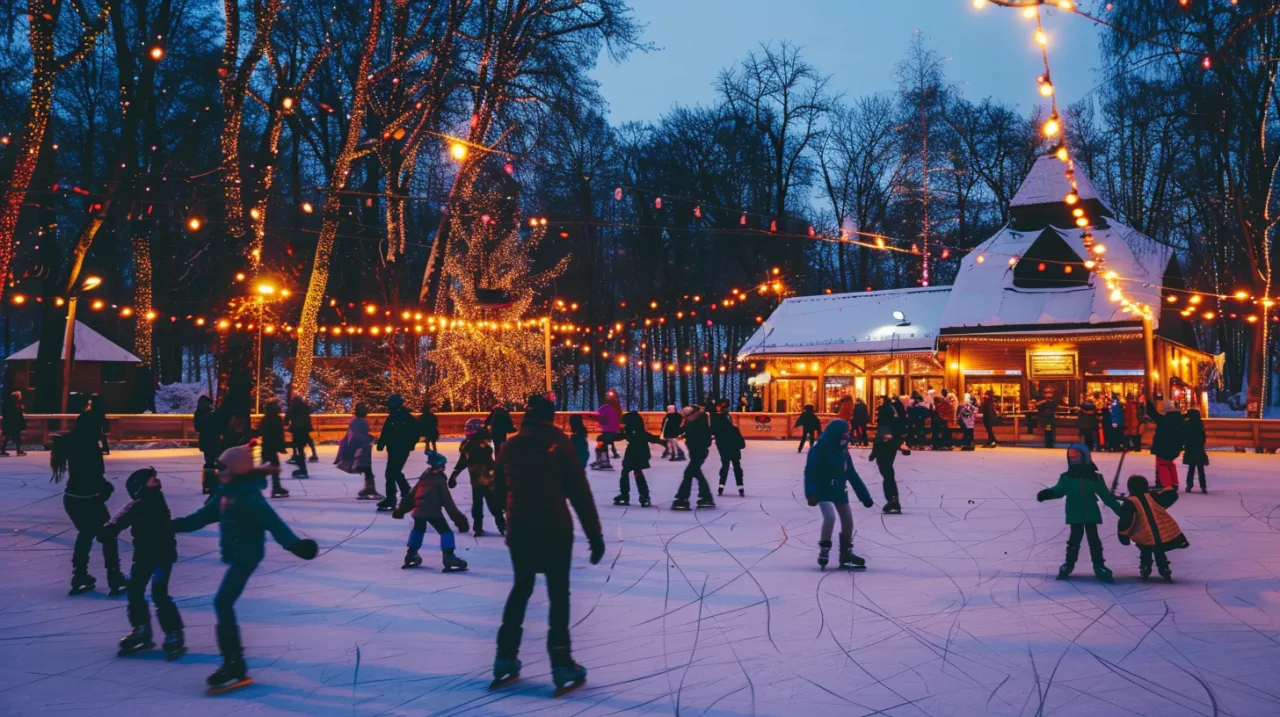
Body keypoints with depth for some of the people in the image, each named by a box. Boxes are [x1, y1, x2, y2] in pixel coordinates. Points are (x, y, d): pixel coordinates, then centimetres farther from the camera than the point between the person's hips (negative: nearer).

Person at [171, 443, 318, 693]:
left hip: (246, 556, -9)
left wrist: (294, 544, -38)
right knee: (224, 604, 16)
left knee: (222, 603, -13)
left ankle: (235, 667, -12)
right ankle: (233, 658, 30)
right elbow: (204, 515, 22)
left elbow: (272, 522, -28)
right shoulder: (226, 493, 8)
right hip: (236, 555, 9)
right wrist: (177, 525, 24)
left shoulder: (248, 496, -20)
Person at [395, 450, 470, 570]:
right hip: (432, 511, -7)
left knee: (418, 530, 30)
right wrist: (458, 518, -5)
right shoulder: (440, 480, 1)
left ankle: (410, 556, 37)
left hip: (419, 510, 7)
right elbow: (447, 502, -5)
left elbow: (412, 494, 25)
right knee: (446, 532, -5)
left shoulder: (424, 477, 20)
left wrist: (401, 509, 34)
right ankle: (448, 558, -19)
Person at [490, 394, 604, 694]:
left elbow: (501, 486, 14)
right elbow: (580, 492, -9)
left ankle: (505, 660, 19)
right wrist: (594, 534, -6)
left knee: (521, 588, 19)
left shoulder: (510, 446, 5)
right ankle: (562, 666, 4)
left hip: (519, 529, 4)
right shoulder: (559, 443, -7)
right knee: (558, 594, 4)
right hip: (555, 530, -4)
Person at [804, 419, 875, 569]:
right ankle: (824, 550, -9)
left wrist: (865, 496, 11)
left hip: (839, 491, 7)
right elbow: (810, 473, -21)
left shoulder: (843, 451, 5)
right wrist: (811, 493, -34)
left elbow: (852, 475, 11)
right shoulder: (818, 450, -15)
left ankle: (846, 554, 23)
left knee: (848, 521, 8)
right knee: (830, 517, -27)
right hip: (823, 491, -7)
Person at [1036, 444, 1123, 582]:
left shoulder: (1095, 477, 4)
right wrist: (1047, 493, -39)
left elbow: (1107, 496, 10)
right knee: (1074, 539, 1)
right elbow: (1059, 490, -16)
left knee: (1094, 540, 3)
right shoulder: (1067, 477, -1)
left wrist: (1120, 510, 11)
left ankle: (1099, 565, 13)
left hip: (1091, 514, 1)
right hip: (1075, 515, -1)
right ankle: (1069, 564, 13)